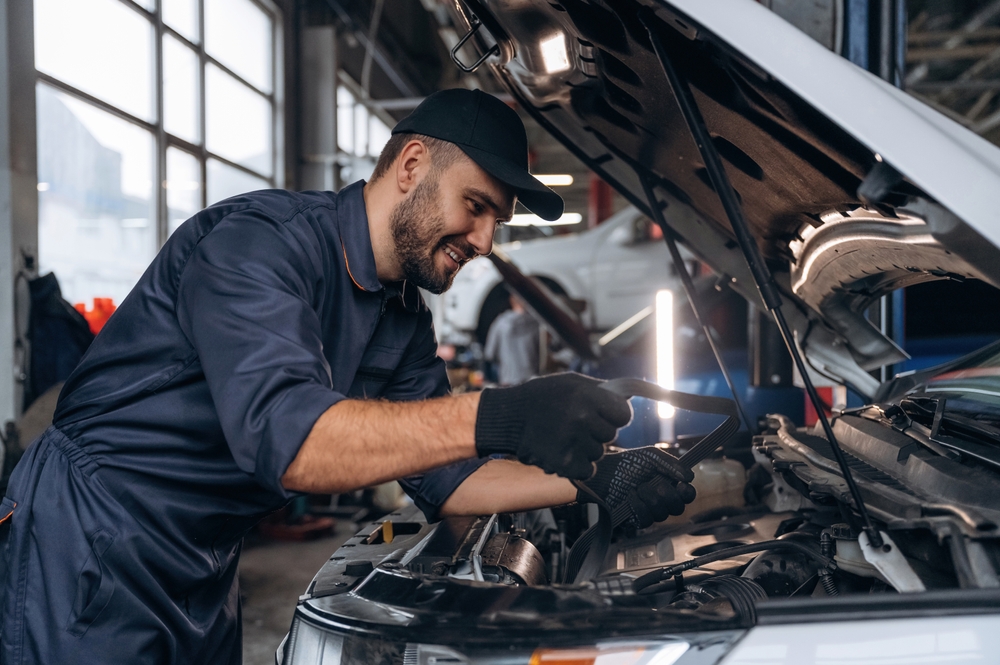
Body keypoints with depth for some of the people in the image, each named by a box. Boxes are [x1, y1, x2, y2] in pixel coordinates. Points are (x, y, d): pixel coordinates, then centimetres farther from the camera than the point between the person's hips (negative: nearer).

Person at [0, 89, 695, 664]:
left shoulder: (404, 319, 4)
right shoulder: (260, 237, -22)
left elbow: (445, 481, 3)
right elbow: (285, 439, -36)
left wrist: (589, 478, -10)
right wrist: (492, 418, -45)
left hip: (205, 574, 8)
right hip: (88, 546, -8)